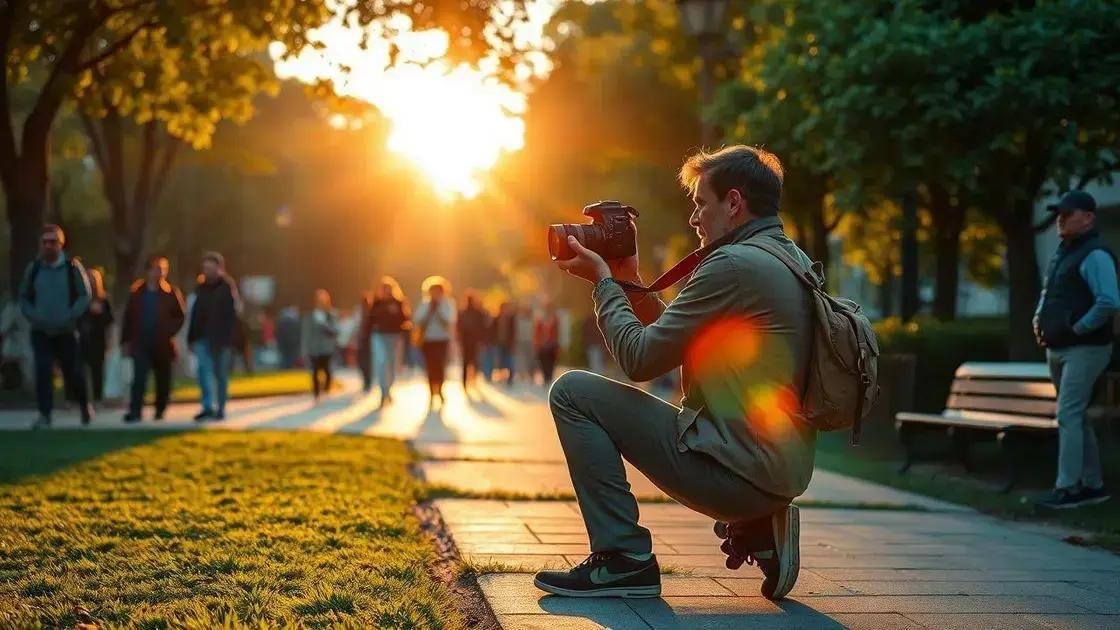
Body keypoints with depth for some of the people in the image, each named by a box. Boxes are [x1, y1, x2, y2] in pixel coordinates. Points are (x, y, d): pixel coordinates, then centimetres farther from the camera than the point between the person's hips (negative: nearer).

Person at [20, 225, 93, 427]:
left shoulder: (73, 267, -5)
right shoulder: (33, 268, 2)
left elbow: (85, 296, -5)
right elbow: (24, 298, 10)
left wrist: (69, 317, -16)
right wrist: (34, 317, -7)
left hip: (67, 331, -1)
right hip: (41, 332, 1)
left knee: (73, 372, 6)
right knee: (42, 371, -12)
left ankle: (84, 404, 33)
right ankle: (44, 415, -9)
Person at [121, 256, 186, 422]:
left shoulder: (171, 292, 0)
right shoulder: (136, 291, 5)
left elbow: (180, 316, 1)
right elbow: (128, 318, 7)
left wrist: (168, 332, -12)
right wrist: (125, 341, 4)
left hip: (163, 344, 0)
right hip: (141, 343, 0)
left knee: (163, 379, 8)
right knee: (139, 376, -12)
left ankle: (160, 411, 23)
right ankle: (135, 411, -15)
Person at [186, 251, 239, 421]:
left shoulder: (227, 287, -3)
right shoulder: (200, 288, 12)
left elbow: (231, 315, -9)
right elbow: (195, 314, 15)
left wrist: (226, 338, -17)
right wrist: (191, 338, 11)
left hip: (220, 339, -3)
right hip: (202, 337, 3)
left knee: (221, 374, 5)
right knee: (204, 369, -12)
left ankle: (220, 409, 15)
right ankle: (208, 407, -19)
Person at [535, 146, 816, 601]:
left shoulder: (733, 265, -15)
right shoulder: (793, 261, 14)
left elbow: (640, 360, -12)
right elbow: (682, 347, 20)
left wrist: (603, 281, 1)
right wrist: (631, 286, 17)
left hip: (735, 471, -9)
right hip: (784, 472, 9)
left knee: (572, 392, -3)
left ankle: (623, 559, -4)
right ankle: (758, 526, 16)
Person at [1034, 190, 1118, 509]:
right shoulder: (1062, 252, 15)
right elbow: (1048, 294, 31)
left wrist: (1077, 328, -19)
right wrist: (1038, 321, 14)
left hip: (1084, 349, -10)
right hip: (1057, 349, 10)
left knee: (1068, 416, -13)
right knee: (1077, 417, 13)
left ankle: (1067, 488, -11)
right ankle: (1092, 485, 21)